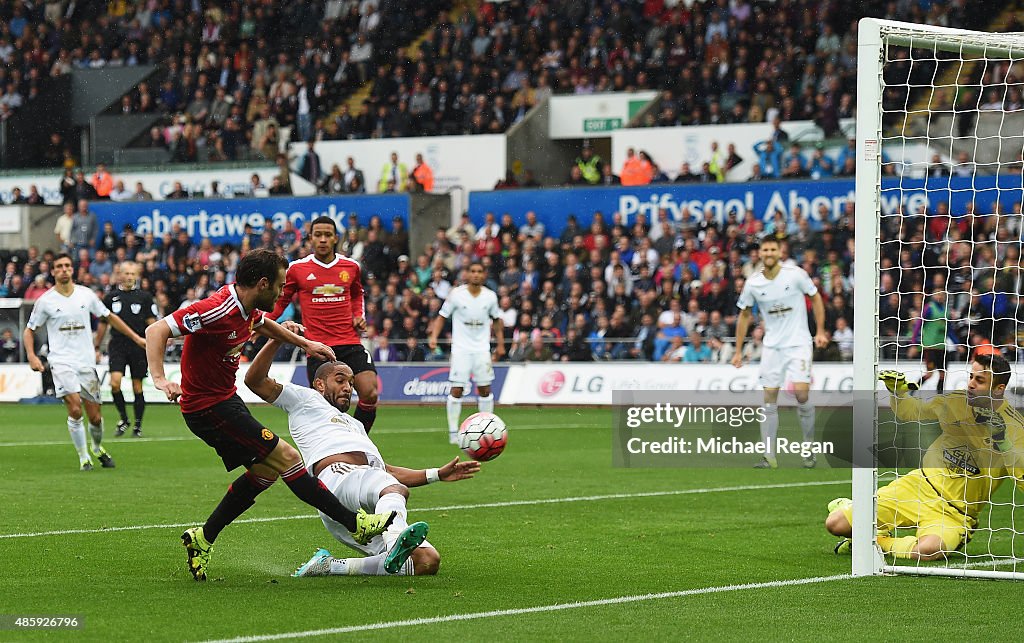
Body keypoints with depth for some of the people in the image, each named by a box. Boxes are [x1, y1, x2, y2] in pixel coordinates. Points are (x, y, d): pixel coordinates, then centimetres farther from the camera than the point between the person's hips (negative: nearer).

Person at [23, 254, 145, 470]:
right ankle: (83, 458, -8)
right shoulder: (45, 301, -1)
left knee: (95, 417, 3)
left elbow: (110, 318, 17)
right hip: (61, 361, -3)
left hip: (86, 363, 3)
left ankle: (97, 448, 34)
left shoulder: (86, 294, 5)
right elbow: (29, 330, 8)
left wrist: (136, 338, 15)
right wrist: (32, 356, -9)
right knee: (75, 408, -22)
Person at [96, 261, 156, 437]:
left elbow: (152, 323, 3)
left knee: (137, 388, 3)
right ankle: (123, 419, 4)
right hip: (117, 346, 1)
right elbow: (103, 324, 16)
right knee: (115, 382, -16)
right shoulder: (111, 297, 8)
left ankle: (138, 425, 15)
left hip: (139, 347, -1)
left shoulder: (144, 297, 3)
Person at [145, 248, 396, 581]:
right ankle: (356, 523, -5)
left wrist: (305, 343, 35)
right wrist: (160, 379, -39)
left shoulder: (247, 307, 3)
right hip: (209, 407, -10)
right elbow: (157, 331, -29)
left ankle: (201, 540, 19)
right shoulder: (218, 310, -26)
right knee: (285, 457, -9)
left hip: (226, 399, 10)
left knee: (264, 471, 14)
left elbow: (265, 324, 29)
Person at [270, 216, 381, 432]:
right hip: (317, 347, -2)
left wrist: (359, 316, 12)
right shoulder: (297, 269, 2)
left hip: (350, 343, 2)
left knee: (370, 394, -13)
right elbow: (281, 301, 15)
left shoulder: (351, 267, 9)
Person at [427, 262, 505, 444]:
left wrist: (500, 344, 13)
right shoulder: (456, 294, -7)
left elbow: (496, 320, 15)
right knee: (456, 390, -7)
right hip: (461, 349, -3)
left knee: (485, 389, 4)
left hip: (482, 350, 3)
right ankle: (453, 432, 0)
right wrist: (433, 336, -13)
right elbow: (442, 316, 1)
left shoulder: (490, 296, 1)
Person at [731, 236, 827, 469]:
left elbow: (815, 297, 3)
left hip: (798, 343, -3)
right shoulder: (753, 283, -2)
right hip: (772, 346, 3)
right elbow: (745, 314, 10)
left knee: (801, 392, -16)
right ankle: (769, 456, 4)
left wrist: (820, 331, -2)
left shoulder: (795, 274, -10)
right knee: (769, 399, -1)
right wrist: (738, 351, 9)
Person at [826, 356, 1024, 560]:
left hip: (955, 513, -3)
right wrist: (896, 390, -3)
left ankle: (882, 543, -7)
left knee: (928, 550, -39)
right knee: (835, 524, -8)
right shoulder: (953, 401, 0)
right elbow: (909, 412, 18)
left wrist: (1002, 440, -29)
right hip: (919, 486, 3)